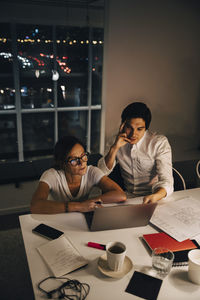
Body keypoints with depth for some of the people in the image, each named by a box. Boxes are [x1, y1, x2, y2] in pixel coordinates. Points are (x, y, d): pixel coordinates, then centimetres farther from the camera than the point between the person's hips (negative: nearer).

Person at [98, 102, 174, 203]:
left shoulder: (160, 143, -11)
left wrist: (155, 196, -43)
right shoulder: (118, 141, 1)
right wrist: (114, 148, -17)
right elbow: (102, 172, -3)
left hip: (151, 199, -2)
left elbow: (166, 181, -20)